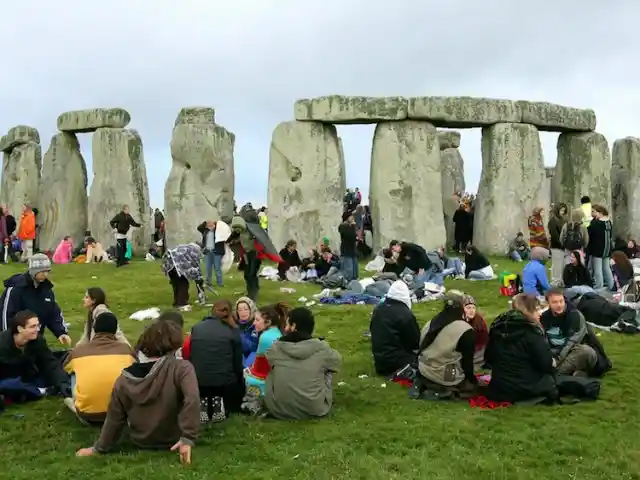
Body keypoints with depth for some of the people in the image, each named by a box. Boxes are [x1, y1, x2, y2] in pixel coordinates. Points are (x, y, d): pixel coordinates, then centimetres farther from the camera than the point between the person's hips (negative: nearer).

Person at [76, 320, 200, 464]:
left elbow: (114, 419, -3)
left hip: (140, 442, 4)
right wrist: (188, 438, -33)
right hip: (173, 441, -3)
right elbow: (192, 400, -39)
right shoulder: (182, 368, -24)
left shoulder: (124, 379, -12)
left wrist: (99, 448, 10)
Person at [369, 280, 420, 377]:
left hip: (379, 358, 8)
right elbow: (416, 341, -8)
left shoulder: (377, 309, 6)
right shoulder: (405, 314, -17)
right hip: (395, 361, -8)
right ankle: (403, 369, -13)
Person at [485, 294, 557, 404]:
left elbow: (489, 358, 12)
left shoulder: (498, 327, 4)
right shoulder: (531, 332, -16)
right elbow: (546, 363, -14)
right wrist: (552, 363, 8)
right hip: (525, 389, -6)